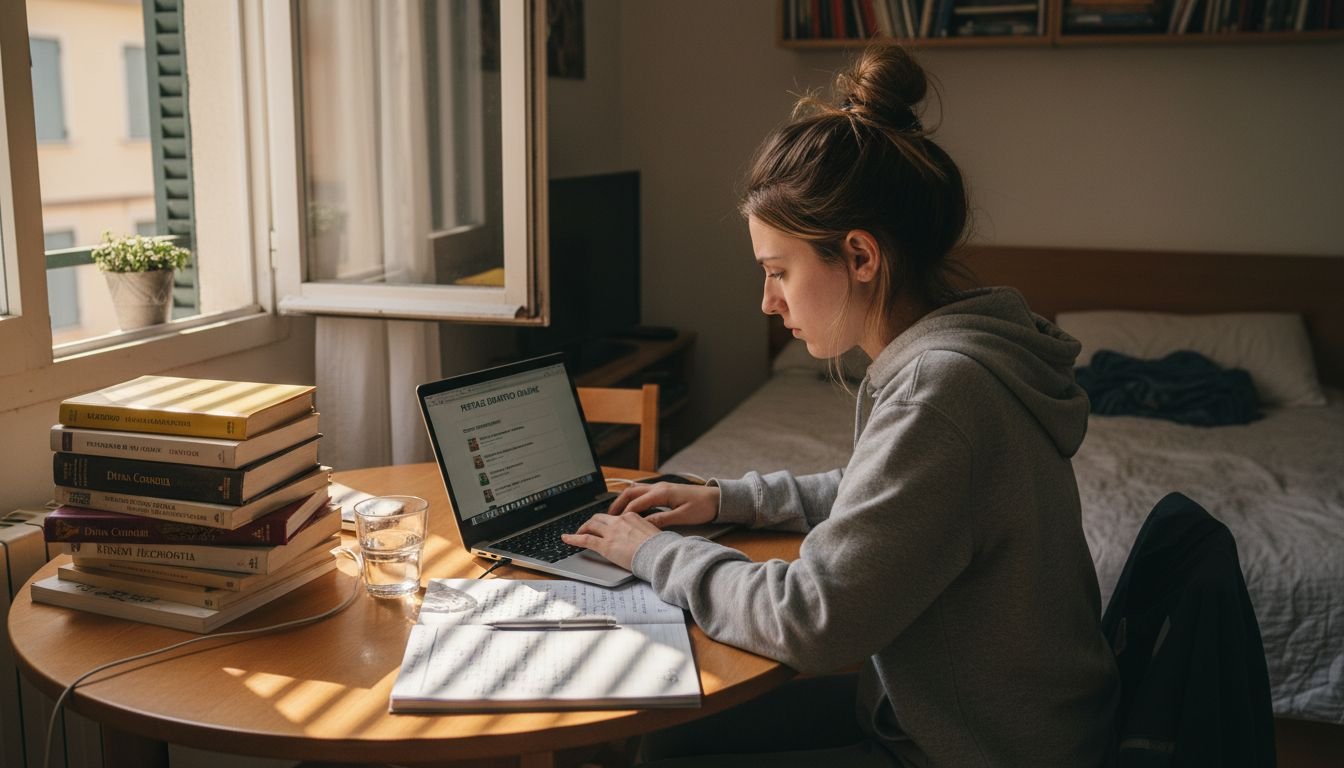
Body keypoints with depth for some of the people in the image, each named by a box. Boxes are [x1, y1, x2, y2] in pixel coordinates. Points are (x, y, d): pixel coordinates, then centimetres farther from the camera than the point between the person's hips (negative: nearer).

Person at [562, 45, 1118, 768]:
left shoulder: (941, 389, -29)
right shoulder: (949, 351, 1)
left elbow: (813, 619, -26)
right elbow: (875, 498, 19)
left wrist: (657, 552, -12)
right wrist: (729, 499, 10)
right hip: (941, 703, 9)